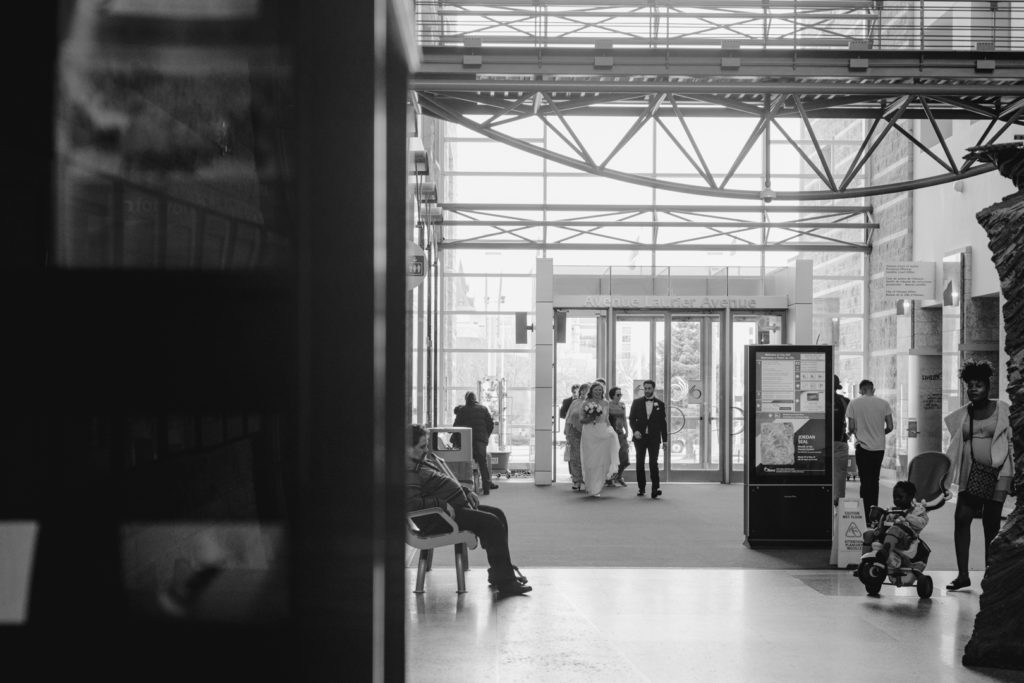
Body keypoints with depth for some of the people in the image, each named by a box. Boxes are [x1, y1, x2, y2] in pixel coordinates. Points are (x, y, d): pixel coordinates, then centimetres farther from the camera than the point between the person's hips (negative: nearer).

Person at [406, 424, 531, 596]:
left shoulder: (427, 458, 16)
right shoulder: (409, 470, -18)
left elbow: (448, 481, 28)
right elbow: (412, 503, -28)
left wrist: (466, 491, 13)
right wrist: (442, 505, -26)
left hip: (457, 505, 11)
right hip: (436, 519, -11)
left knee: (497, 514, 11)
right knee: (491, 523, -18)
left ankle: (499, 573, 16)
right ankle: (504, 582, -15)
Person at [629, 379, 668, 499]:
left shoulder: (660, 404, 5)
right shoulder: (637, 402, 6)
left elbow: (663, 422, 7)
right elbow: (632, 419, 5)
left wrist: (665, 439, 4)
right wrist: (635, 430, -13)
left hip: (654, 438, -2)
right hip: (640, 437, 2)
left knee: (653, 462, -11)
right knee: (640, 463, 6)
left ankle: (655, 488, -16)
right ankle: (641, 488, 16)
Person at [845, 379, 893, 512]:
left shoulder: (854, 403, -5)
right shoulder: (884, 403, 0)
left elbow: (851, 427, -7)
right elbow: (890, 427, -1)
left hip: (863, 447, -2)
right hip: (879, 447, 2)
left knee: (866, 482, 1)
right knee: (875, 481, 16)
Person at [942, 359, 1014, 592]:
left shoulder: (1003, 410, 1)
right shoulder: (961, 415, 10)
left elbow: (1012, 443, 3)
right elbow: (954, 448, 15)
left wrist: (1009, 474, -4)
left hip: (997, 471, -3)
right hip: (971, 472, 3)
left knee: (991, 523, -3)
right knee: (961, 517, -7)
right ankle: (962, 574, -1)